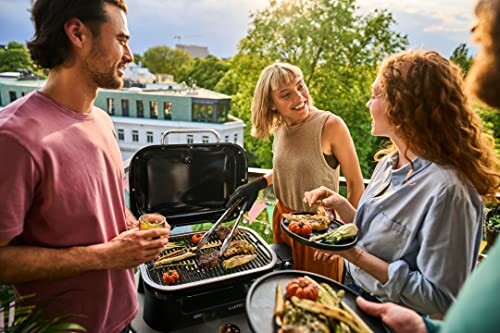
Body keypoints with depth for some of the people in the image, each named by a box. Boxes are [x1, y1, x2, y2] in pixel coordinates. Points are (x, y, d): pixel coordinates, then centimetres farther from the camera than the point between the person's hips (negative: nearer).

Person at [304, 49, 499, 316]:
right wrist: (340, 204, -5)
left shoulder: (447, 189, -25)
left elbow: (441, 300, -21)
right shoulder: (389, 162, 1)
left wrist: (355, 255, -25)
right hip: (354, 293, 7)